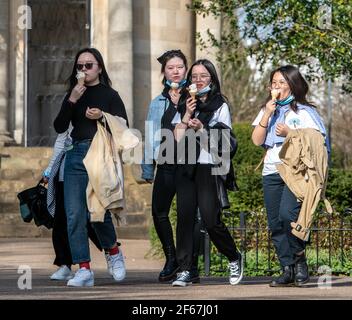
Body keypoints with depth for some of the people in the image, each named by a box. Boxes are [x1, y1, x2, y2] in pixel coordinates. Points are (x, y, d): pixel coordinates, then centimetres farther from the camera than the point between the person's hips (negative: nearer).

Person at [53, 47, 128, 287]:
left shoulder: (110, 95, 5)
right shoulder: (74, 95, 15)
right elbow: (60, 127, 6)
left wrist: (102, 116, -14)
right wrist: (72, 101, -5)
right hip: (76, 156, 4)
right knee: (74, 215, -5)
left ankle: (114, 252, 19)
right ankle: (84, 270, -2)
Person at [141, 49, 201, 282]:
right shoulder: (158, 103, 16)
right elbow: (151, 137, 16)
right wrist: (148, 168, 12)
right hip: (167, 165, 4)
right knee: (159, 213, 0)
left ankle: (191, 266, 4)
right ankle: (172, 260, 17)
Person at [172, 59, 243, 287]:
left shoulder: (220, 106, 5)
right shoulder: (184, 105, 15)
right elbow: (177, 136, 5)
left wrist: (201, 129, -14)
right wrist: (187, 115, -6)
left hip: (209, 167, -3)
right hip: (185, 166, 3)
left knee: (211, 219, -8)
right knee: (185, 217, -5)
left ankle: (234, 258, 15)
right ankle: (184, 270, -3)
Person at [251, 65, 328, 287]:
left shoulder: (303, 111, 3)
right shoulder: (268, 110, 18)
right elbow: (257, 140, 7)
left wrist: (289, 132, -14)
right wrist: (267, 114, -2)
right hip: (271, 171, 6)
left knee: (288, 213, -25)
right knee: (275, 223, 1)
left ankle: (299, 257, -4)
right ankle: (288, 269, 6)